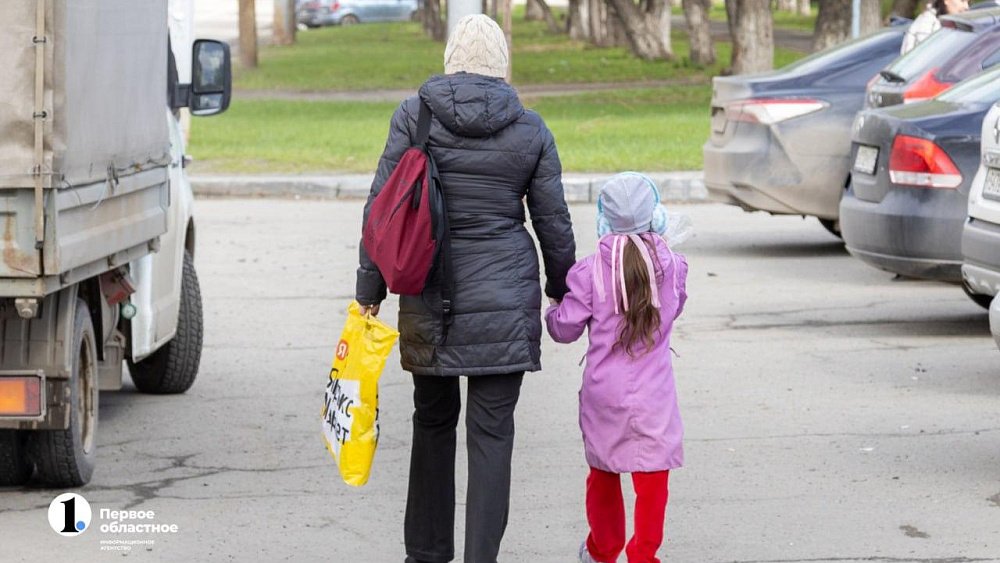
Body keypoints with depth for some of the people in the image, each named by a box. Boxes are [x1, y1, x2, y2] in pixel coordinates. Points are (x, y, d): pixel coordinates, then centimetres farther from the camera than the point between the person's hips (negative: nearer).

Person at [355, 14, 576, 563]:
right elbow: (553, 221, 5)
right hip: (504, 299, -1)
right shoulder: (530, 129, -1)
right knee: (491, 430, 1)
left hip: (428, 296, 1)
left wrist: (369, 290, 2)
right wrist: (561, 287, 22)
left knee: (433, 420, 16)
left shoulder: (413, 114, -3)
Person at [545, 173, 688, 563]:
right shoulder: (672, 267, -5)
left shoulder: (590, 271, -10)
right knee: (652, 479, 2)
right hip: (653, 395, -1)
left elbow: (565, 328, -3)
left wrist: (553, 310, 17)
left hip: (603, 392, 1)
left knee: (603, 473, 18)